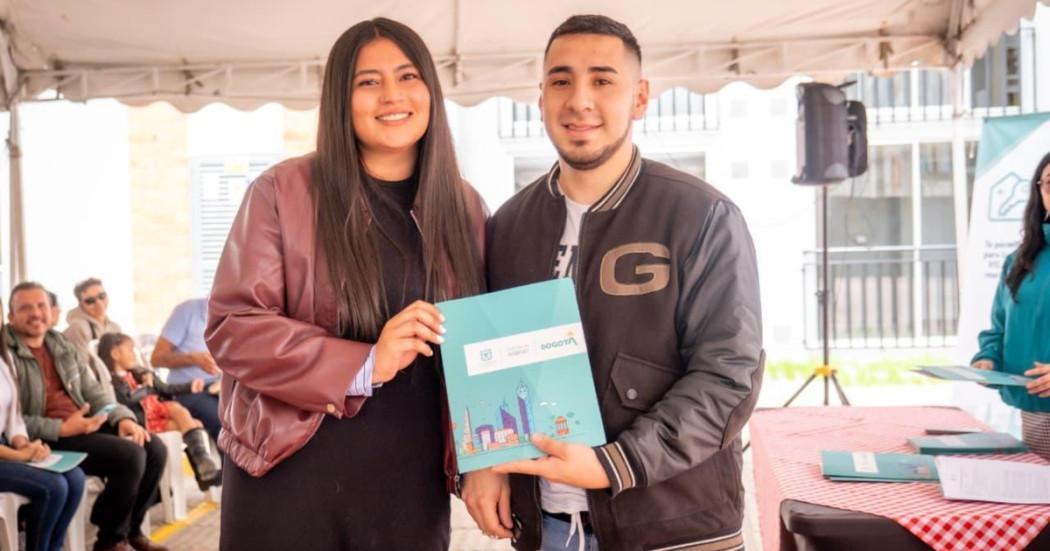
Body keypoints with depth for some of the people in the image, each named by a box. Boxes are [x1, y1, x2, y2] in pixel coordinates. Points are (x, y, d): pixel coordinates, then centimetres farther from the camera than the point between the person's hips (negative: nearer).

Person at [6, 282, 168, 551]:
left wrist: (122, 418, -3)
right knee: (129, 455, -24)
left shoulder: (62, 345, 16)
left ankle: (131, 529, 10)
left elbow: (93, 391, 15)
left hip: (85, 424, 8)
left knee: (155, 450, -8)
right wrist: (61, 429, -22)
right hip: (46, 439, -8)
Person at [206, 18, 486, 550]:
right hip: (289, 474, -2)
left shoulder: (464, 206, 5)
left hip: (412, 483, 3)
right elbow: (230, 327, -9)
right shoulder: (283, 191, -5)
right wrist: (364, 365, -19)